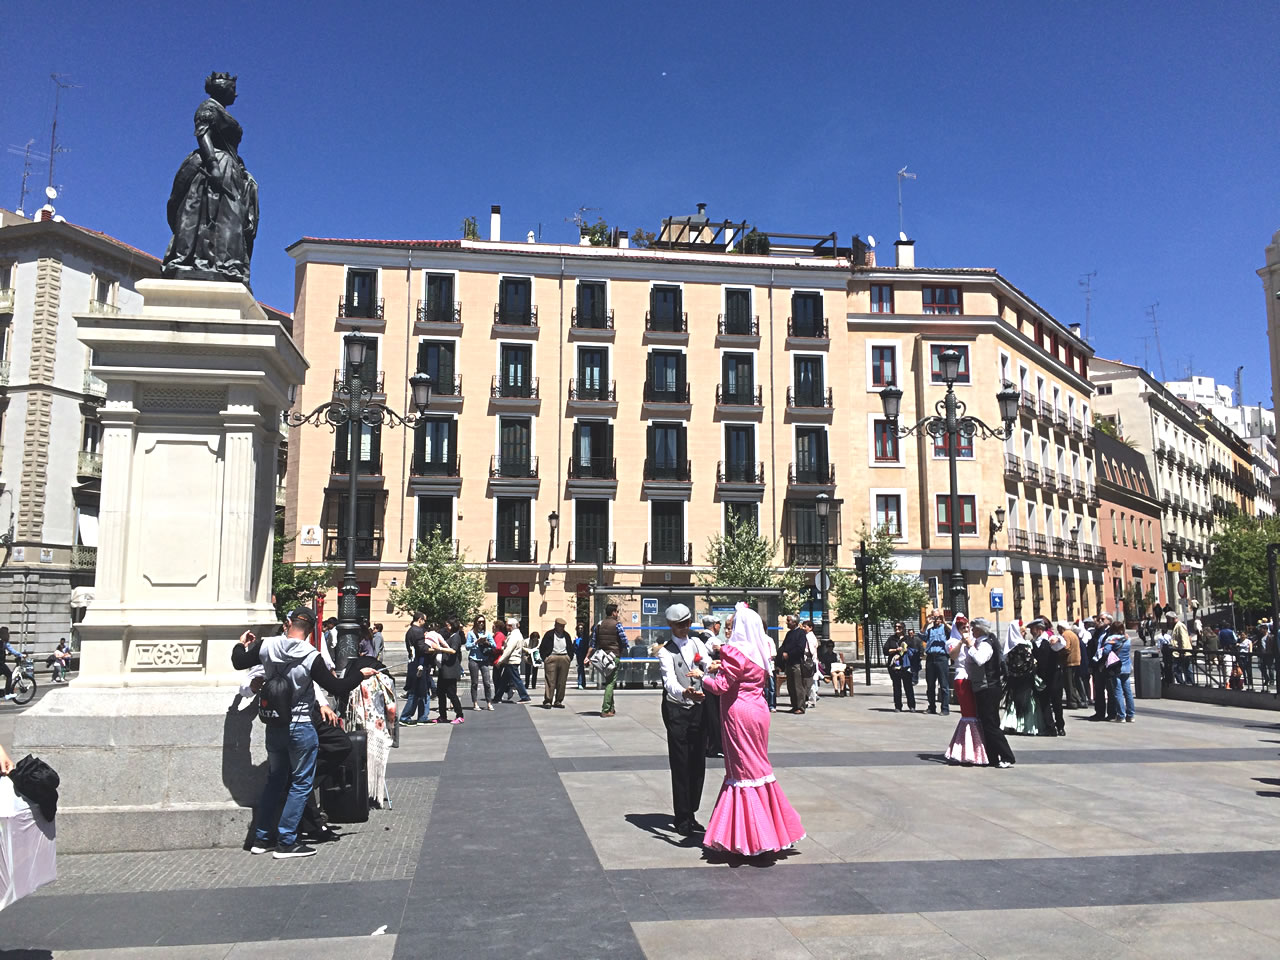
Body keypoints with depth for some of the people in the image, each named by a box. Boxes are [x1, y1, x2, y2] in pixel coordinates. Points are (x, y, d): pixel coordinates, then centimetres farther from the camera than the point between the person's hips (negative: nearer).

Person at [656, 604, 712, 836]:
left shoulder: (696, 643, 9)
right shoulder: (666, 651, -8)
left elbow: (710, 664, -1)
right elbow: (670, 681, -24)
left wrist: (702, 670, -25)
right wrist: (684, 693, -44)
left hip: (698, 707, 5)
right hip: (676, 710, -5)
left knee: (698, 763, 10)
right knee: (680, 765, -2)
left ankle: (691, 814, 23)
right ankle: (682, 819, 8)